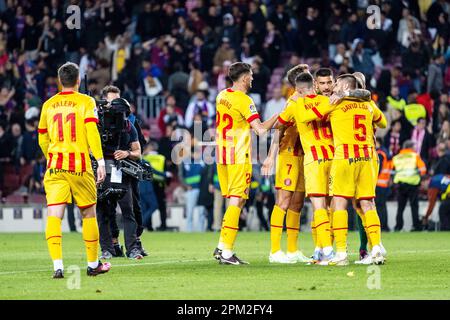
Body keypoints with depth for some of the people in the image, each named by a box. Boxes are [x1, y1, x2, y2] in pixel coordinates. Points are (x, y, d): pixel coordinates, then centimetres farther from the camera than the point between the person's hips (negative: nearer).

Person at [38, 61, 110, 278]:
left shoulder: (48, 105, 11)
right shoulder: (86, 102, 1)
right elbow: (92, 132, -11)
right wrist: (100, 161, -13)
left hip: (55, 165, 2)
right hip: (80, 166, -2)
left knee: (54, 215, -6)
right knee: (88, 214, 13)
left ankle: (57, 266, -20)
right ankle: (93, 265, 21)